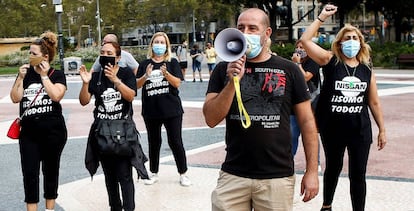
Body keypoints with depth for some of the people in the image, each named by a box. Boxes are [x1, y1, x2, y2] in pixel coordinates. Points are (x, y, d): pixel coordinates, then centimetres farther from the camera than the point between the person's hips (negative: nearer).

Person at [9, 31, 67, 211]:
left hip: (53, 132, -2)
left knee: (50, 170, 10)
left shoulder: (57, 75, -2)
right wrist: (20, 77, -12)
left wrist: (44, 75, -13)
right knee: (29, 172, -1)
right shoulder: (25, 73, 6)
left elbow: (56, 96, -19)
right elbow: (15, 98, -1)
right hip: (29, 132, 2)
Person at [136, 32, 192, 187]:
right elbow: (137, 84, 2)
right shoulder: (145, 64, 6)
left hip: (171, 109, -2)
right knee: (153, 142, 12)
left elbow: (177, 83, -8)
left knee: (175, 142, 0)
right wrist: (146, 76, -17)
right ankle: (153, 173, 24)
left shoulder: (172, 62, 2)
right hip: (151, 110, 2)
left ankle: (183, 174, 12)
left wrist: (166, 73, -24)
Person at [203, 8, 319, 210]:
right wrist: (233, 81, -16)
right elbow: (211, 119, -4)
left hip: (278, 177, -1)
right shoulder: (224, 70, 4)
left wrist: (312, 171, -1)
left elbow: (306, 121, 3)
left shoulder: (289, 70, 1)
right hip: (233, 175, 1)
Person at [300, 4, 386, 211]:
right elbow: (305, 40, -16)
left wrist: (382, 130, 9)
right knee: (333, 168, 17)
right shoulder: (330, 61, -5)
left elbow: (374, 102, 9)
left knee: (358, 174, 5)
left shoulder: (367, 69, 3)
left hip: (360, 129, 2)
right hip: (332, 128, -1)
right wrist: (322, 17, -13)